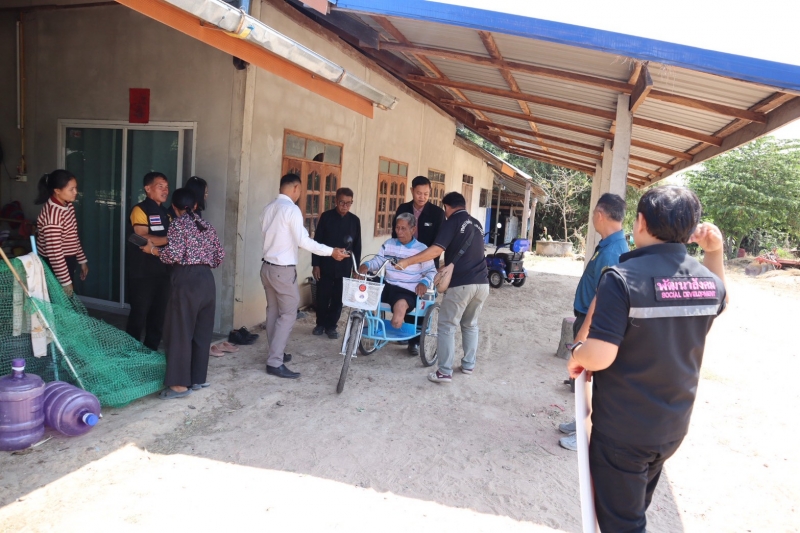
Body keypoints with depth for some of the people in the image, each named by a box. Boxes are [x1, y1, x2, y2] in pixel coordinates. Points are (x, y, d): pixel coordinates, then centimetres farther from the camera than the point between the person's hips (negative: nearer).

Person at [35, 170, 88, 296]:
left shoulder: (68, 206, 2)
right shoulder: (52, 214, -26)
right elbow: (54, 252, -26)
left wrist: (82, 260, 17)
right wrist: (66, 282, -23)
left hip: (68, 263, 9)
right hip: (54, 266, -9)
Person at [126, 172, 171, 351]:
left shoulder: (165, 212, 15)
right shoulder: (140, 210, -8)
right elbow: (144, 239, -20)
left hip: (162, 270, 7)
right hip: (142, 272, -7)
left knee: (159, 315, 12)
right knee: (139, 315, 2)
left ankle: (151, 351, 24)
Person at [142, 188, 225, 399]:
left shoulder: (178, 224, -3)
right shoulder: (207, 225, 15)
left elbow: (174, 255, -15)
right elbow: (220, 256, 13)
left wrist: (153, 250, 2)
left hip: (186, 281, -6)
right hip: (207, 280, 7)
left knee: (180, 332, -1)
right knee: (202, 332, 12)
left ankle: (180, 384, 2)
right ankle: (198, 378, 19)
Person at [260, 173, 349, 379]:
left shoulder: (268, 208, 8)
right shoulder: (292, 209, -16)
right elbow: (303, 241, -21)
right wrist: (331, 251, -16)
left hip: (267, 266, 9)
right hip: (283, 269, -9)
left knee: (273, 311, 16)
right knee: (288, 314, -3)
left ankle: (275, 353, 27)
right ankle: (275, 363, -4)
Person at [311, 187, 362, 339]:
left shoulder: (354, 220, 2)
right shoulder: (326, 217, -3)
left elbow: (357, 246, 6)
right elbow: (317, 242, -2)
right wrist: (315, 264, -6)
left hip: (344, 267, 1)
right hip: (325, 265, -1)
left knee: (338, 298, 6)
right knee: (322, 297, 6)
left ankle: (331, 326, 20)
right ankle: (320, 323, 25)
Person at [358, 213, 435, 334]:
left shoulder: (422, 249, 0)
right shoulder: (389, 244, 13)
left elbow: (431, 271, 1)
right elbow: (378, 261, 12)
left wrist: (424, 282, -20)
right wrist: (367, 265, -10)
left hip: (407, 291, -5)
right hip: (387, 286, 5)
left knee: (400, 305, -36)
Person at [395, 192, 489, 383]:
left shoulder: (452, 222, -5)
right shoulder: (476, 224, 17)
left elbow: (437, 250, -17)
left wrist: (408, 261, -18)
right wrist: (449, 266, 37)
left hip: (461, 284, -7)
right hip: (482, 283, 7)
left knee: (447, 327, 1)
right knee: (471, 325, 21)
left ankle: (445, 372, 0)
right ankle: (469, 365, 28)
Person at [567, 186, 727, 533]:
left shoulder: (623, 278, -25)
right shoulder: (709, 281, -5)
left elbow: (599, 356, -30)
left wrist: (576, 354, -8)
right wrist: (716, 252, 8)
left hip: (622, 429, -6)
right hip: (673, 426, 7)